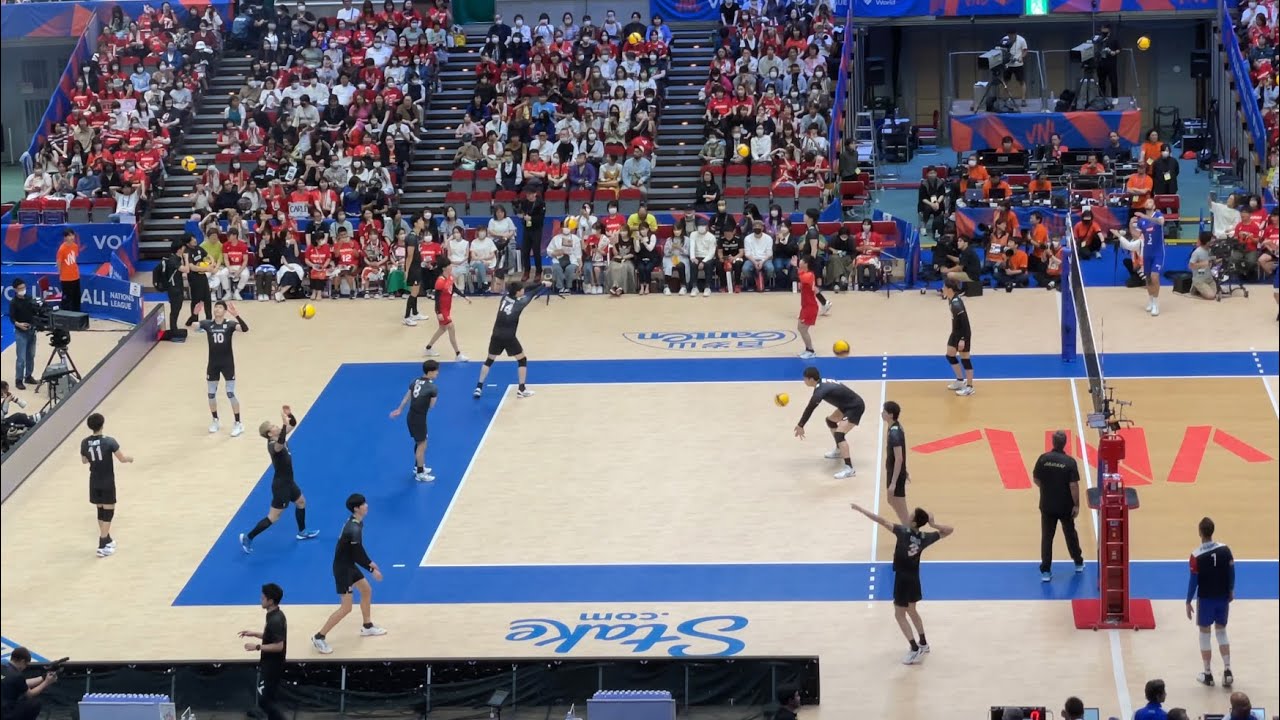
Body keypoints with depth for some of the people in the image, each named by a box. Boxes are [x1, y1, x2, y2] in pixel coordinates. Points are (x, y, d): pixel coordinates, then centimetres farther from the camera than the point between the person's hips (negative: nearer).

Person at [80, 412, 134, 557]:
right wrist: (129, 458, 10)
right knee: (108, 511, 2)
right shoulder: (109, 441, -19)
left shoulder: (85, 443, -5)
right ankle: (102, 546, -2)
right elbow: (122, 458, -12)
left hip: (94, 482, 5)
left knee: (101, 510, 19)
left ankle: (107, 539, 33)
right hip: (107, 482, -5)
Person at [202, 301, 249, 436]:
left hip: (227, 363, -3)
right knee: (211, 394, 12)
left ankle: (238, 424, 7)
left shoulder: (230, 324, -9)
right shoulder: (207, 324, -2)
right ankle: (216, 421, 31)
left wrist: (236, 316, -40)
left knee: (230, 394, -3)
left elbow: (245, 329, -26)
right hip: (213, 363, 3)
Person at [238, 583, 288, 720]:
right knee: (269, 699, 16)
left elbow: (278, 646, -27)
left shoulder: (275, 620, -26)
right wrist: (255, 634, 13)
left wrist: (257, 647, -22)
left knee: (264, 701, -3)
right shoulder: (276, 615, 6)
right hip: (271, 664, 10)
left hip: (272, 667, -10)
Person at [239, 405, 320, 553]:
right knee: (273, 517, -2)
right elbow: (281, 443, -56)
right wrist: (284, 423, -60)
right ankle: (247, 538, 5)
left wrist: (289, 414, -17)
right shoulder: (273, 446, -30)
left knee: (301, 502, 28)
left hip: (287, 481, 10)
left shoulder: (278, 439, -4)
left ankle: (302, 532, 45)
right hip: (281, 484, -10)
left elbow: (293, 424, 5)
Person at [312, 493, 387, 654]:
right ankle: (319, 638, 0)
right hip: (342, 568, -10)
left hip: (348, 565, 10)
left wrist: (369, 562, 19)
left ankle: (367, 627, 40)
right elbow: (357, 555, -22)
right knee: (346, 608, -6)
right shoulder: (353, 530, -30)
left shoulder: (356, 522, 1)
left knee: (367, 590, 24)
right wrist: (372, 570, -10)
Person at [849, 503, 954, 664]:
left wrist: (861, 509, -22)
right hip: (914, 578, 7)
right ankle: (923, 644, 38)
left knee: (900, 615, 2)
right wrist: (934, 524, -8)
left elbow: (882, 521, -26)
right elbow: (949, 530, 4)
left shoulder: (904, 532, -22)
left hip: (903, 578, -7)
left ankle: (916, 650, -3)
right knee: (911, 611, 25)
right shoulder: (925, 537, -6)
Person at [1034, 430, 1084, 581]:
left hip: (1047, 506, 1)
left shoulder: (1043, 459, -10)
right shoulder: (1070, 462, -16)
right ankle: (1078, 563, 37)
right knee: (1070, 533, 20)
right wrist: (1076, 505, -6)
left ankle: (1046, 571, 5)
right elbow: (1074, 485, -16)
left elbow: (1036, 479, -1)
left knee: (1047, 537, 7)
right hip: (1065, 506, -1)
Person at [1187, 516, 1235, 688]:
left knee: (1204, 634, 10)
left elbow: (1194, 581, -13)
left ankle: (1208, 675, 15)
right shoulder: (1225, 550, -9)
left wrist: (1188, 602, -2)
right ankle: (1227, 671, 8)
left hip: (1206, 598, -3)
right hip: (1223, 597, 4)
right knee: (1221, 632, 17)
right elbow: (1231, 572, 0)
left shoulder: (1197, 556, -18)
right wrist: (1231, 591, 17)